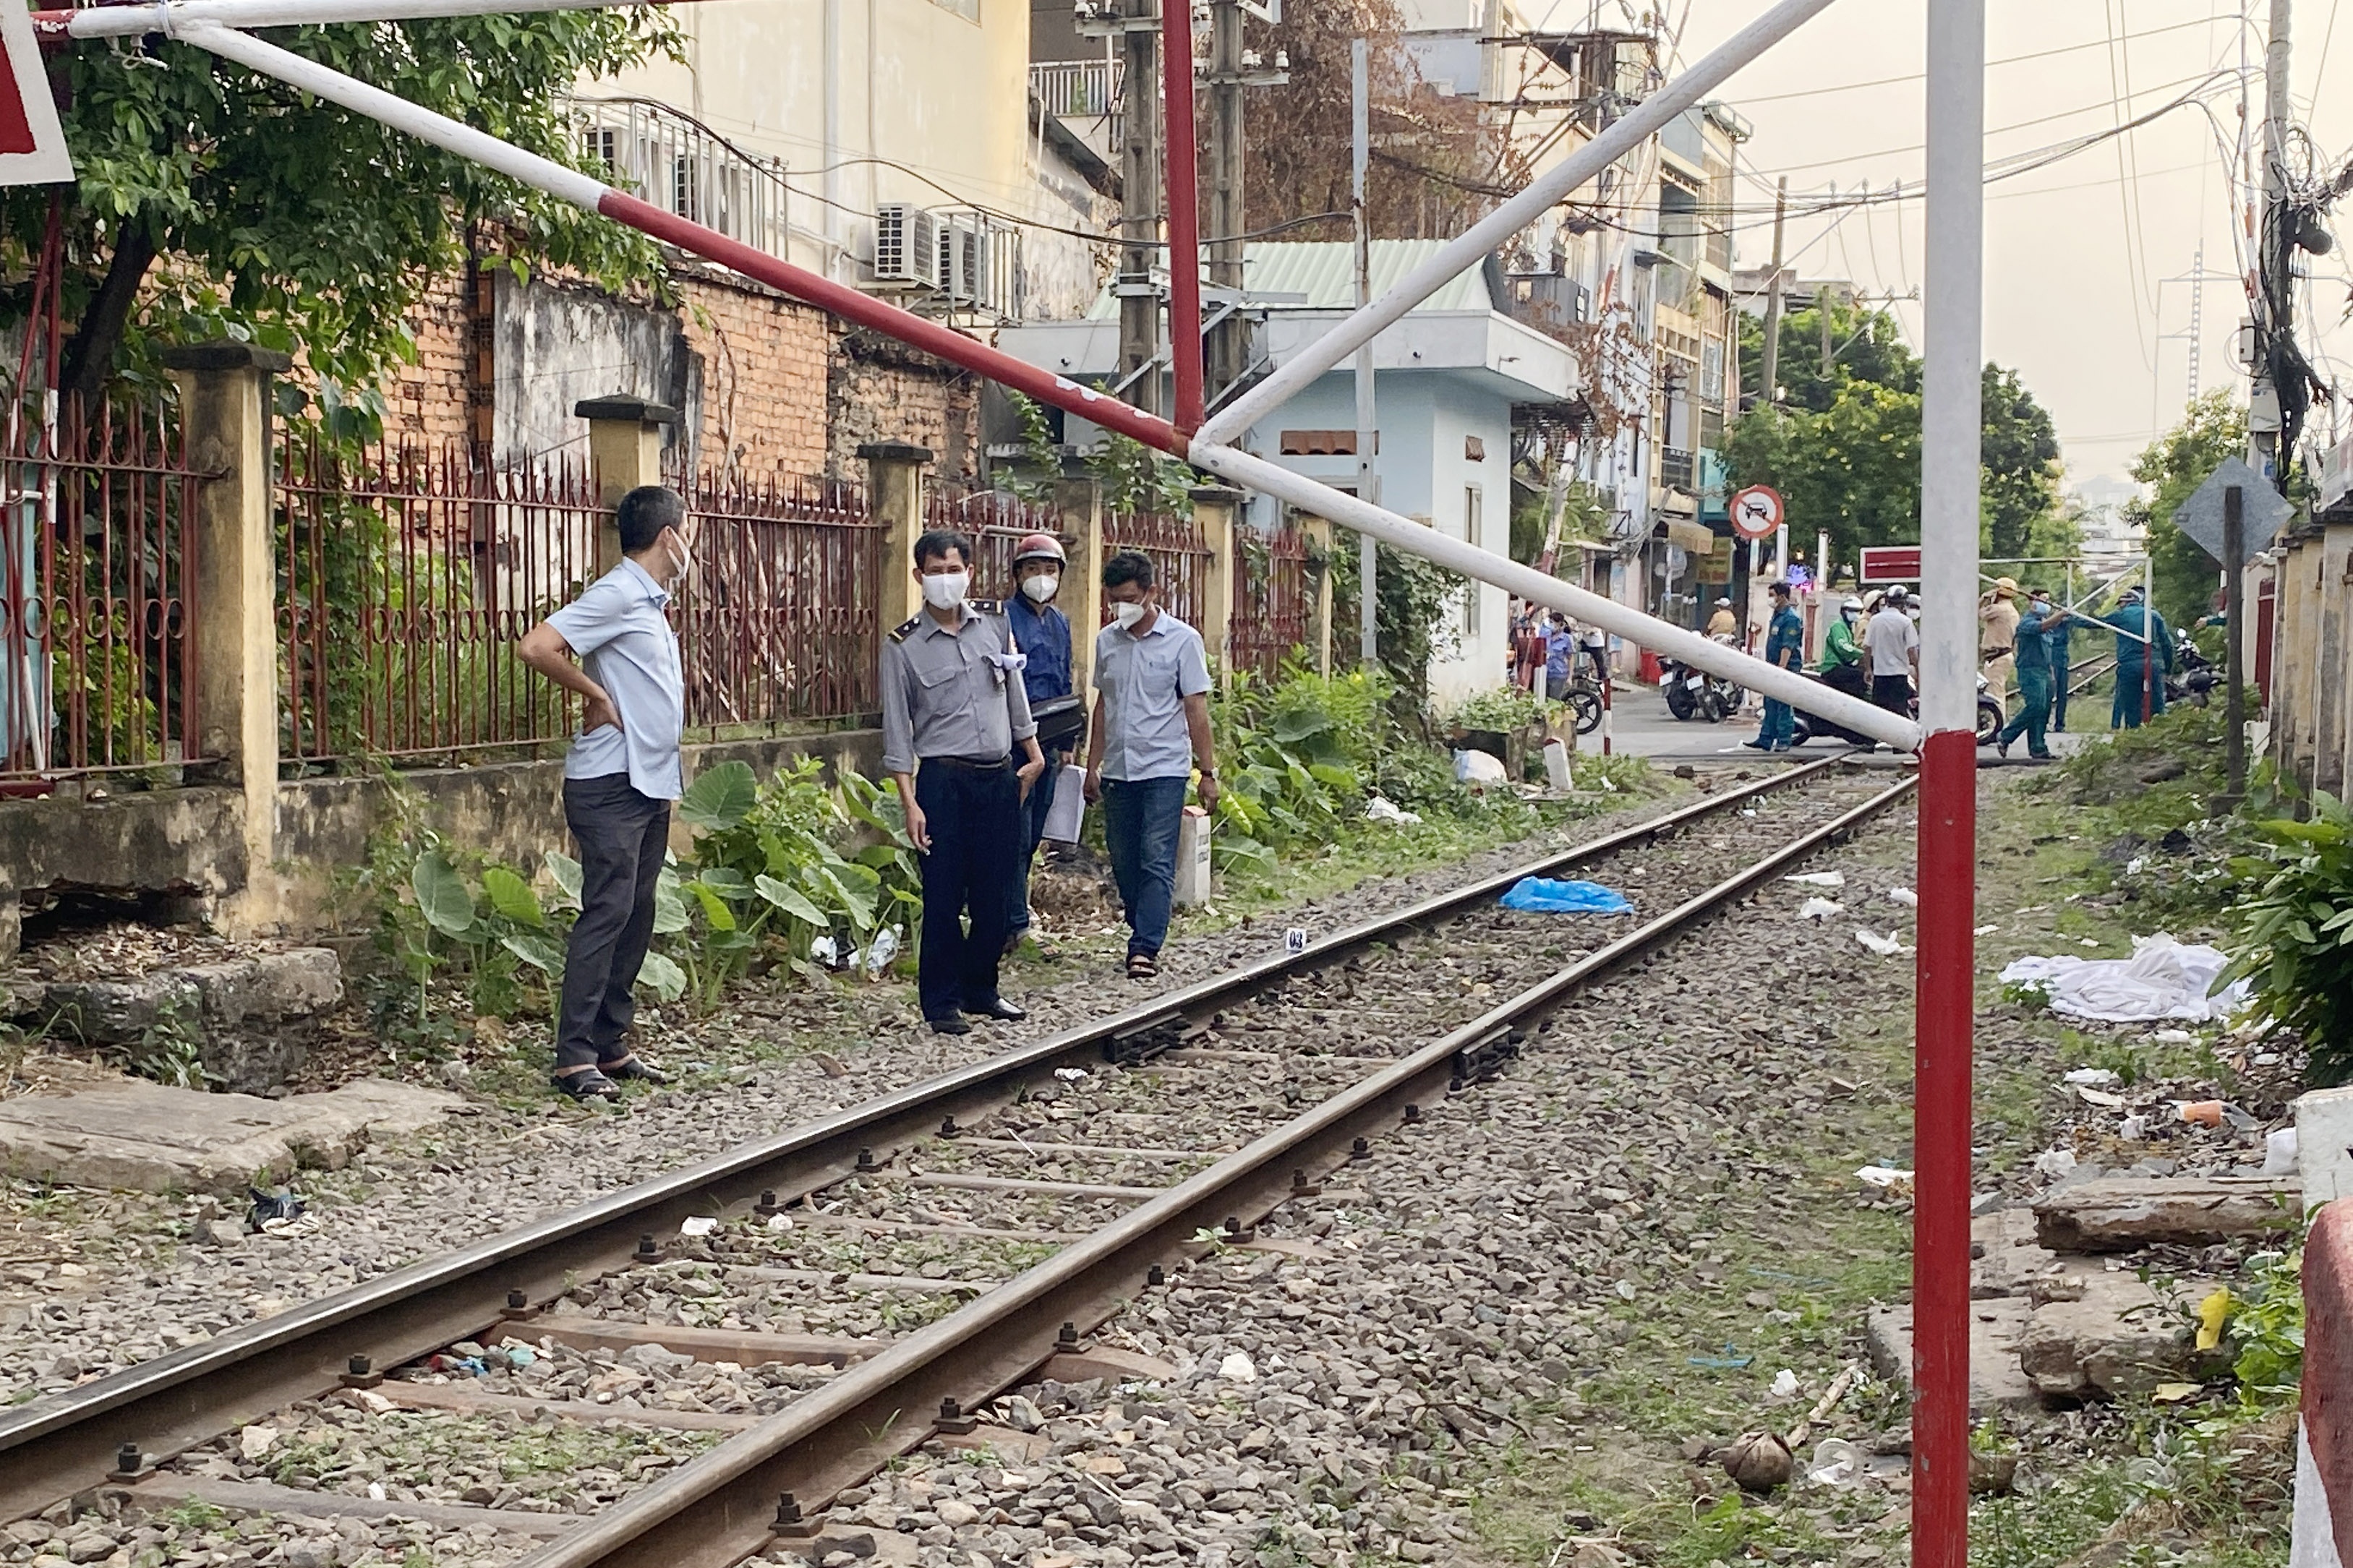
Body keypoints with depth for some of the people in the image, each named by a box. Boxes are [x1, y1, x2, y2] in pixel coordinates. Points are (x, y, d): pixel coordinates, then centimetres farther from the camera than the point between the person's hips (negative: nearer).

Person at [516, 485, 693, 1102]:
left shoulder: (650, 601, 15)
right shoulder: (616, 595, -14)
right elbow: (536, 647, -25)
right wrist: (595, 694, -15)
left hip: (651, 786, 10)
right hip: (611, 784, -10)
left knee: (636, 918, 11)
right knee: (607, 912, -11)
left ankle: (611, 1047, 18)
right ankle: (575, 1058, -10)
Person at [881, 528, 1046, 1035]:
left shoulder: (994, 621, 7)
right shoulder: (903, 646, -4)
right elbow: (897, 731, -4)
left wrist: (1033, 755, 16)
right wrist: (909, 803, -9)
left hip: (1000, 777, 4)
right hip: (944, 780, -4)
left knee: (996, 894, 7)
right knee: (944, 897, -2)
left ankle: (980, 989, 22)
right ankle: (941, 1001, 8)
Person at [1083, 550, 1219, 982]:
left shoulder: (1182, 640, -4)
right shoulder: (1107, 640, 8)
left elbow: (1196, 709, -4)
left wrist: (1208, 772, -5)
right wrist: (1093, 765, 14)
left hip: (1164, 770, -5)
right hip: (1117, 770, 5)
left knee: (1157, 864, -10)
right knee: (1124, 864, 8)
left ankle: (1144, 949, -15)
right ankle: (1147, 935, 21)